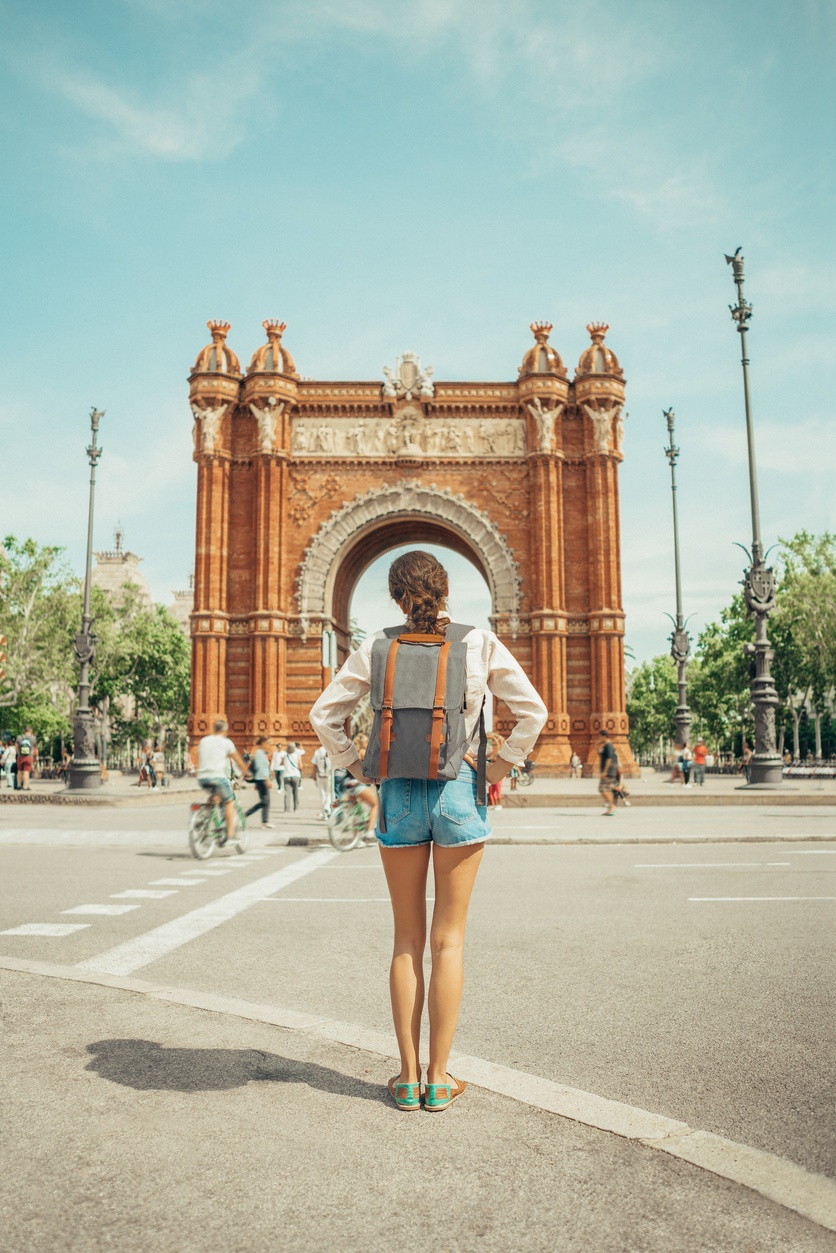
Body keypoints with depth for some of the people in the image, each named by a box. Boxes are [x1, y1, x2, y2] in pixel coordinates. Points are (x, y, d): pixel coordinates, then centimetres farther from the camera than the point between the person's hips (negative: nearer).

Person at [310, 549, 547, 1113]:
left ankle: (407, 1078, 18)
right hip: (459, 792, -1)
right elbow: (533, 712, -6)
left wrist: (359, 768, 8)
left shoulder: (378, 646, 1)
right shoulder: (479, 642, -3)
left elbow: (324, 713, 2)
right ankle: (438, 1079, 15)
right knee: (448, 940, 8)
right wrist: (500, 767, 2)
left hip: (399, 793, 1)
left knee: (407, 940, 12)